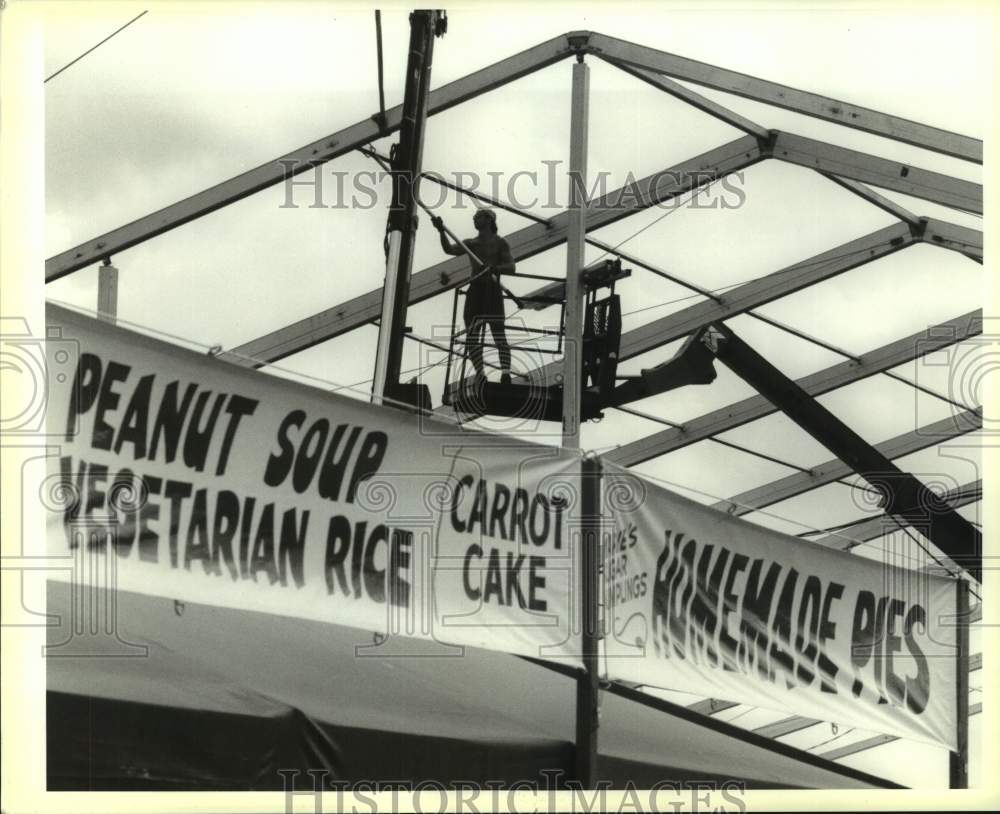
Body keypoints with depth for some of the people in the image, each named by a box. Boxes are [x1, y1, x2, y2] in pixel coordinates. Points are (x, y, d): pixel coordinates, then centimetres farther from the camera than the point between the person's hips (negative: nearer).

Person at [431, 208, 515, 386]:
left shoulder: (499, 243, 7)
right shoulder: (471, 243, 18)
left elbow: (511, 267, -2)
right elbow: (449, 249, 2)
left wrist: (496, 268, -22)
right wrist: (441, 231, -14)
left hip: (492, 291, -5)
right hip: (474, 291, 5)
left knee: (499, 334, -14)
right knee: (471, 338, -2)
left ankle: (506, 374, -24)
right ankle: (480, 375, 1)